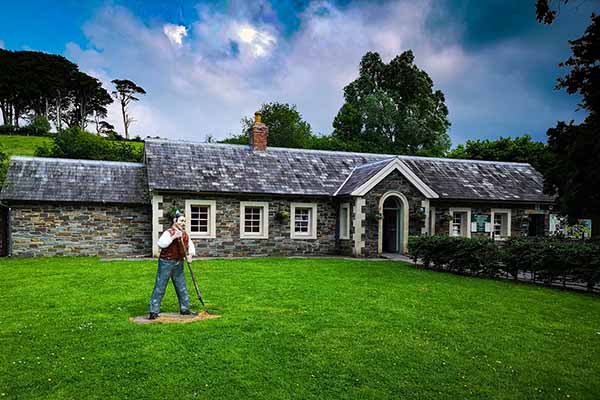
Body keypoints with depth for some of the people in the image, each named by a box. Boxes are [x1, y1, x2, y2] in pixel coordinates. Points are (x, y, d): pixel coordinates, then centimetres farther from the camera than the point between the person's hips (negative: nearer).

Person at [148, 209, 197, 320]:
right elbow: (161, 244, -31)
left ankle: (184, 309, 25)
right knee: (160, 287, -3)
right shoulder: (169, 232, -15)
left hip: (179, 263, 7)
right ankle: (154, 312, 3)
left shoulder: (185, 234, 7)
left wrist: (190, 254, -9)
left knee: (182, 287, 14)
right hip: (166, 262, -7)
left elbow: (190, 245, 11)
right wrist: (174, 237, -37)